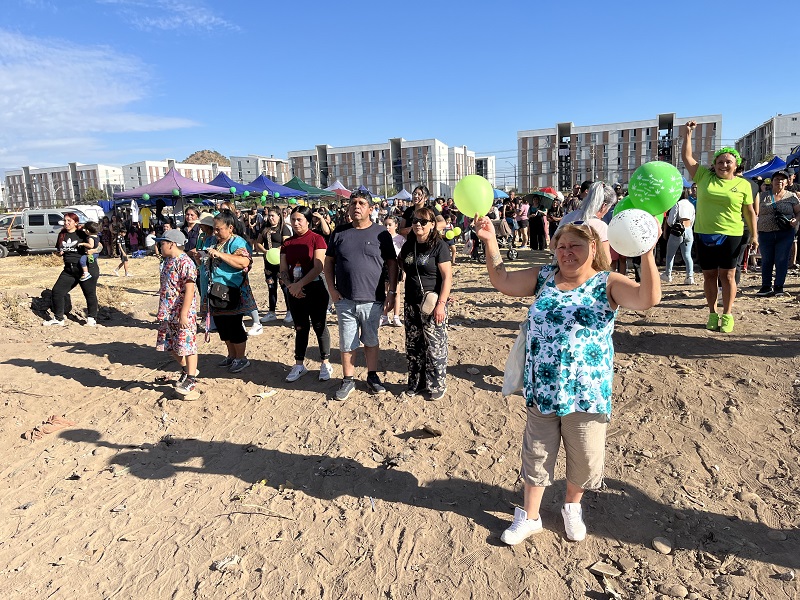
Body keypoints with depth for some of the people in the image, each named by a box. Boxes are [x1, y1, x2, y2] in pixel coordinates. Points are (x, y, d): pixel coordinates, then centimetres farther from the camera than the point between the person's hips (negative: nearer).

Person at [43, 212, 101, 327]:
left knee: (90, 294, 1)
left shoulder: (82, 234, -4)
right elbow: (59, 251, 26)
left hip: (87, 269, -6)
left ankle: (92, 318, 18)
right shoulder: (62, 235, 13)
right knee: (57, 291, 4)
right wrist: (60, 252, 4)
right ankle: (58, 318, 17)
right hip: (69, 269, 6)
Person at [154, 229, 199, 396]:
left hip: (182, 314, -10)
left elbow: (189, 290, -23)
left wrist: (183, 314, -25)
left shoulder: (185, 263, -18)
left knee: (186, 345, 0)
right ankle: (186, 369, 35)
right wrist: (162, 311, 22)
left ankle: (191, 379, 12)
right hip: (168, 313, 10)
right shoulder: (168, 262, 11)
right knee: (170, 345, 17)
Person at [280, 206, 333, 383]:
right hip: (294, 293, 5)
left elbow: (318, 267, -15)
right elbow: (283, 270, 5)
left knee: (319, 326, 4)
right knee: (300, 328, 12)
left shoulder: (317, 239, -7)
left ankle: (325, 363, 16)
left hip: (315, 289, -4)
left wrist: (300, 284, -18)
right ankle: (299, 364, 22)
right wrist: (290, 285, -12)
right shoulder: (287, 243, 8)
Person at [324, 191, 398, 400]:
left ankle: (372, 376, 30)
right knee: (346, 343, 9)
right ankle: (348, 380, 24)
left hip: (373, 300, -1)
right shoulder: (339, 233, 5)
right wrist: (332, 289, -1)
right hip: (345, 300, 1)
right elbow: (329, 262, 10)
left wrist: (392, 292, -4)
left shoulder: (381, 233, 0)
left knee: (371, 341, 14)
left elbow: (392, 263, 2)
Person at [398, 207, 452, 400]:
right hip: (412, 304, 6)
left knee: (434, 346, 1)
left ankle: (438, 385, 17)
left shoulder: (439, 246, -9)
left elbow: (447, 277, -13)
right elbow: (401, 265, 23)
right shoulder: (409, 245, 8)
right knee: (413, 346, 13)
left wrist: (441, 304, -19)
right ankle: (416, 384, 27)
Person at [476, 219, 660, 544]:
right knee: (536, 453, 16)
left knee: (584, 457, 15)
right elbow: (502, 281, 4)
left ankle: (572, 508, 45)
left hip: (586, 392, -2)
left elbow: (648, 298, -22)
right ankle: (529, 516, 36)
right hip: (541, 389, 3)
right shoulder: (543, 277, 3)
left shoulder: (608, 283, -7)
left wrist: (647, 254, -36)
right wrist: (490, 242, -4)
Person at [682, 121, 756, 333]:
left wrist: (754, 235, 4)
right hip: (704, 235, 2)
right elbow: (686, 157, 6)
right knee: (709, 275, 9)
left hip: (730, 236, -1)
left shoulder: (743, 185, 3)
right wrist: (688, 133, 0)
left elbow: (749, 212, 7)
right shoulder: (704, 176, 5)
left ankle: (727, 315, 11)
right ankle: (713, 314, 19)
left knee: (727, 275, 2)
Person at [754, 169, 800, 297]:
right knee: (766, 261, 7)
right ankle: (766, 287, 16)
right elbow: (756, 212, 8)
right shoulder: (763, 196, 8)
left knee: (782, 260, 0)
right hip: (765, 234, 1)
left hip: (785, 234, -1)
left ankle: (779, 288, 8)